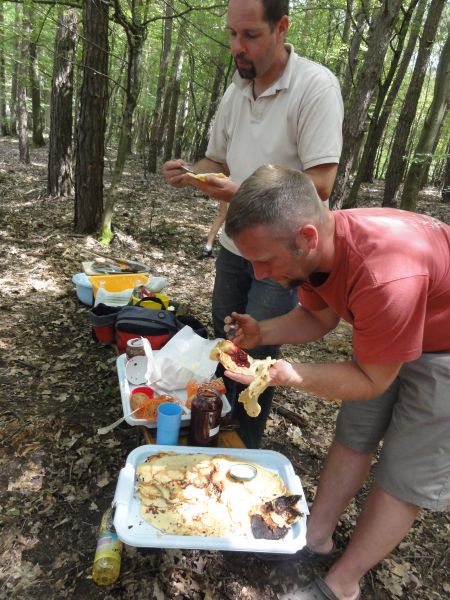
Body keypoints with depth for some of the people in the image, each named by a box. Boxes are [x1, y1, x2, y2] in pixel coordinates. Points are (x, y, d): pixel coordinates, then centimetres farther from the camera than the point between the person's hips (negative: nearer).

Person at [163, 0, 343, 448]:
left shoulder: (315, 86, -15)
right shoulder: (235, 91, 6)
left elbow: (319, 185, -22)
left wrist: (243, 192, -33)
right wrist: (189, 174, -9)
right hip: (233, 244, 6)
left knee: (256, 356, 2)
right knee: (224, 342, 16)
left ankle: (245, 449, 26)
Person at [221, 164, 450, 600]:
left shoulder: (386, 276, -42)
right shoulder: (312, 249, -17)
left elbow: (372, 381, -27)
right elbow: (319, 317, -1)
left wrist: (287, 374, -33)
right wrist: (260, 333, -17)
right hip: (383, 331, 7)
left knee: (408, 474, 2)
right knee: (354, 435, 12)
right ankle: (316, 535, 30)